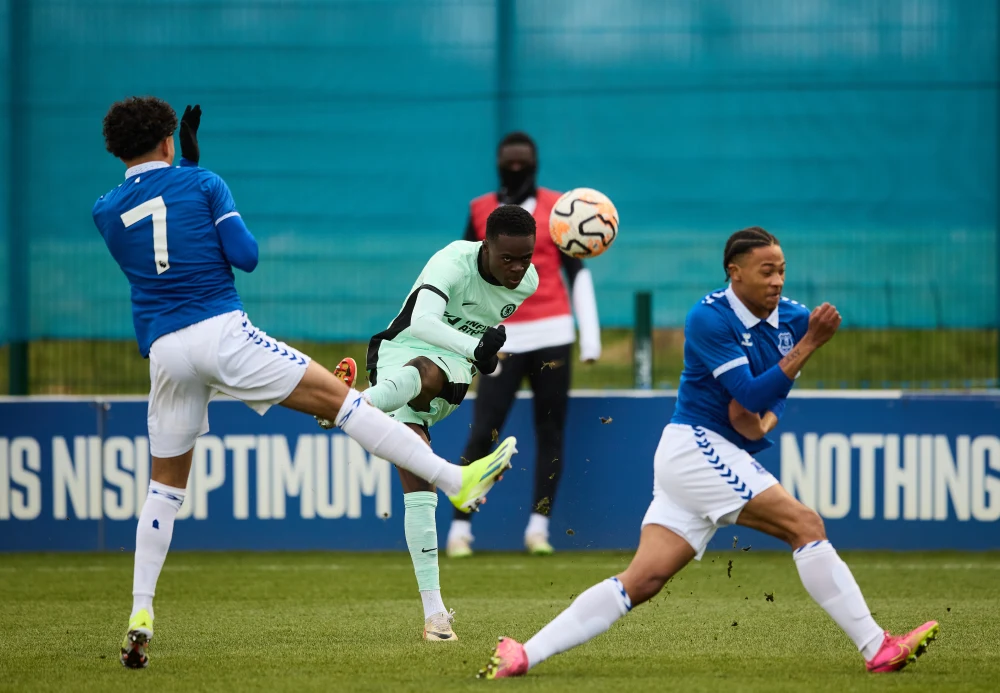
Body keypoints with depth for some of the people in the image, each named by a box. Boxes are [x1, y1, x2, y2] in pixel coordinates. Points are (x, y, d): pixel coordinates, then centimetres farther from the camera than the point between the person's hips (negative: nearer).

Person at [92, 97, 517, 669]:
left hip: (164, 350, 3)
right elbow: (246, 256, -1)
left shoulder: (106, 212, 11)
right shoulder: (203, 184, 3)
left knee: (166, 483, 15)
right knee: (338, 397, -2)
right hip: (222, 331, -3)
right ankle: (456, 480, -10)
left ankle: (141, 614, 5)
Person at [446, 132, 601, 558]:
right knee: (482, 434, -8)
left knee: (550, 433, 0)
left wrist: (590, 336, -2)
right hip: (502, 341, 0)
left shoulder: (556, 208, 6)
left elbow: (577, 272, 5)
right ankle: (460, 529, -4)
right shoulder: (480, 212, 8)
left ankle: (538, 527, 6)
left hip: (552, 336, 0)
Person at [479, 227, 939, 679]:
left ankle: (523, 656, 0)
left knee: (643, 580, 1)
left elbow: (775, 390, 16)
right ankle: (876, 649, -15)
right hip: (695, 448, -8)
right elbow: (752, 395, -22)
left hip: (729, 458, 8)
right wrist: (809, 344, -26)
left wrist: (764, 422, -7)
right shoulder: (708, 319, -15)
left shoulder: (791, 318, 6)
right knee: (805, 526, -16)